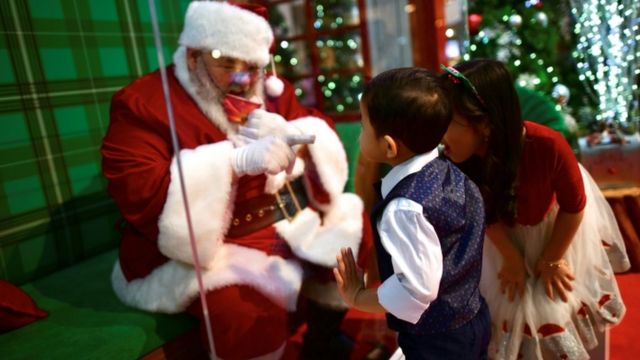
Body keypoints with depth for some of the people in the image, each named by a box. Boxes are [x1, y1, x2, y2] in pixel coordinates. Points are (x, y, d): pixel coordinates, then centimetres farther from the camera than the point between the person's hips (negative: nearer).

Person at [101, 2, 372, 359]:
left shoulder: (271, 92, 7)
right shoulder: (142, 104, -11)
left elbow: (325, 139, 7)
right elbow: (139, 196, -23)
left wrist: (291, 135, -18)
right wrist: (236, 161, -34)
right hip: (200, 247, -6)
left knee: (355, 228, -1)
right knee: (250, 314, -31)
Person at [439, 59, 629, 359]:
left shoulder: (548, 146, -42)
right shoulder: (457, 160, -34)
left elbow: (574, 206, -20)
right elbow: (485, 213, -13)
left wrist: (551, 259, -9)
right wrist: (511, 257, -3)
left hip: (557, 222, -1)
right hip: (508, 229, 1)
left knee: (563, 302, 17)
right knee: (507, 301, 15)